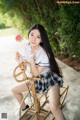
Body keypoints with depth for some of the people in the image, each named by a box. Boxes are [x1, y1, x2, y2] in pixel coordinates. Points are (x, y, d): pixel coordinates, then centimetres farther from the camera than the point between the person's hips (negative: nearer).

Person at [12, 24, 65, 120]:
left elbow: (36, 74, -22)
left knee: (53, 107, -30)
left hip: (50, 79, -6)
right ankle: (24, 107, 39)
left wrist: (32, 59, -33)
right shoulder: (26, 48, -9)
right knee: (15, 90, 13)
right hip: (37, 80, 7)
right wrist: (20, 62, -20)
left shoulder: (44, 54, -27)